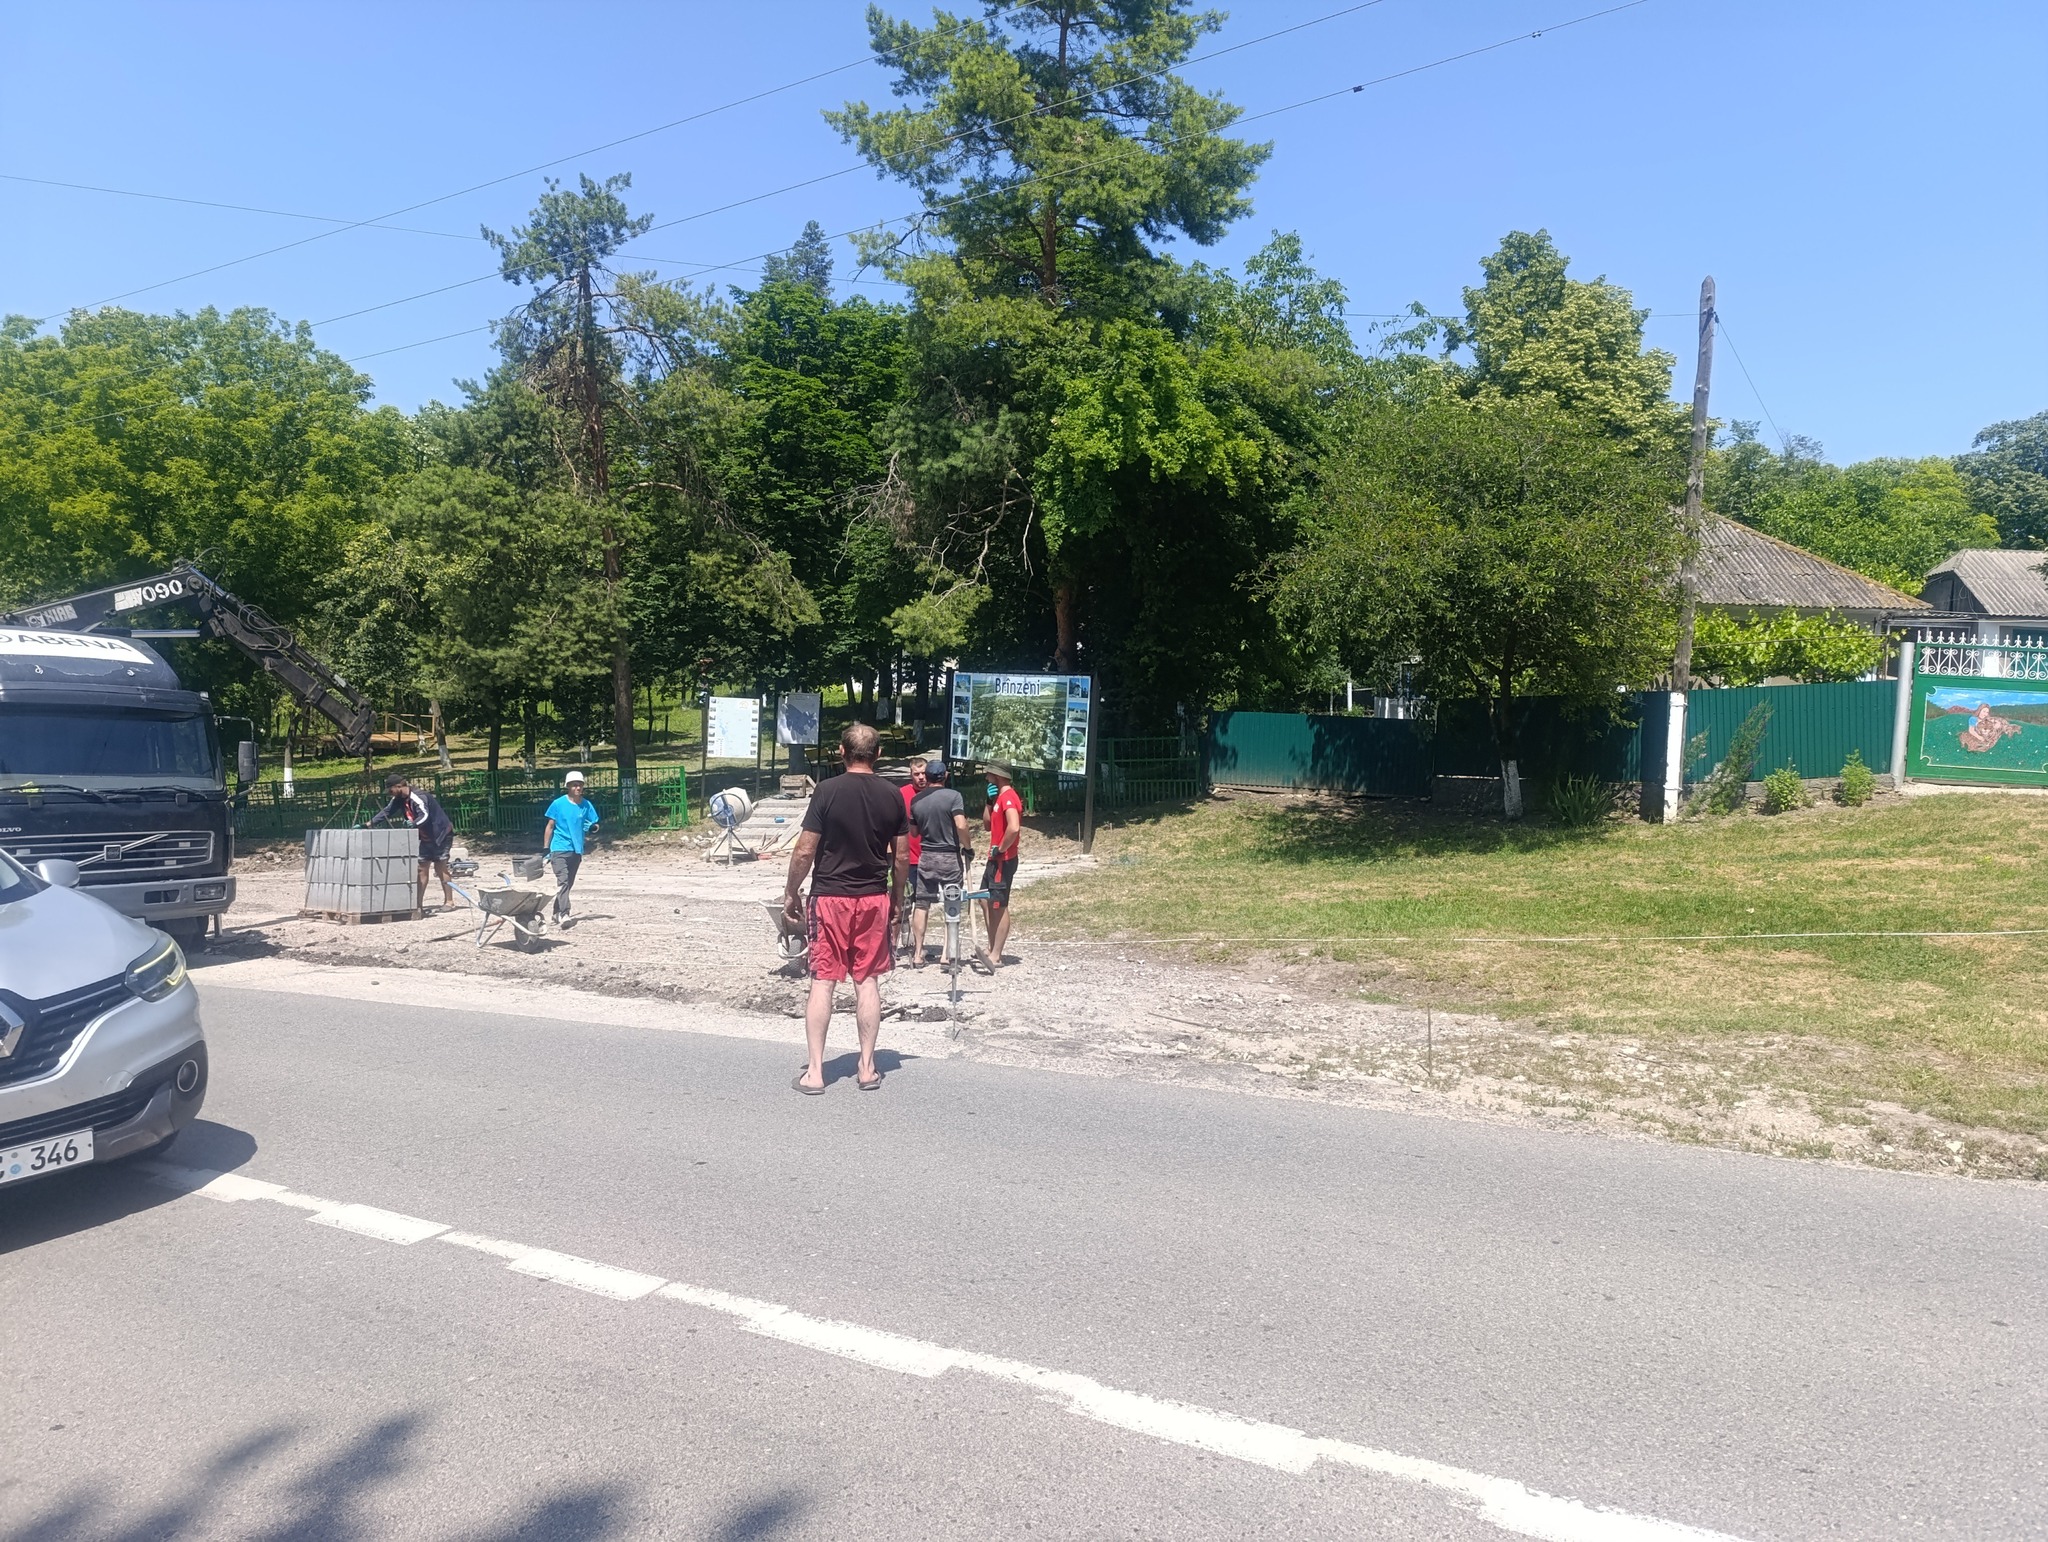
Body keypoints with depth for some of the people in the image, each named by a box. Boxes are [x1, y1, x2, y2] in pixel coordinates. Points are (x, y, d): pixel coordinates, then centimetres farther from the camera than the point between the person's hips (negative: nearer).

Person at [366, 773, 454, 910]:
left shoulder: (418, 797, -27)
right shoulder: (399, 799, 0)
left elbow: (424, 815, -40)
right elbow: (386, 812, 5)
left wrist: (414, 824, -57)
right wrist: (367, 824, -2)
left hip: (441, 833, -9)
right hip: (427, 837, 9)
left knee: (440, 868, -8)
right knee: (422, 868, 5)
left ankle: (449, 901, -3)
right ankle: (418, 903, 7)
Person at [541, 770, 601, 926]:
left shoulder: (586, 805, 2)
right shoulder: (558, 804, -5)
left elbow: (594, 824, 10)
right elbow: (550, 827, 1)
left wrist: (592, 828, -15)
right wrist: (545, 848, 0)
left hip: (577, 850, 4)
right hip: (559, 849, -4)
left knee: (569, 883, 13)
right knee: (563, 881, -18)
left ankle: (557, 913, 28)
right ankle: (563, 915, -26)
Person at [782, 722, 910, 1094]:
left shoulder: (827, 791, -9)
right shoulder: (891, 796, 0)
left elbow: (805, 851, -10)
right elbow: (902, 857, 5)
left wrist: (791, 892, 4)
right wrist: (897, 897, 19)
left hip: (830, 897, -3)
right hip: (874, 899, 3)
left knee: (822, 982, 3)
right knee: (867, 982, 9)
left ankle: (814, 1071, 7)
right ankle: (867, 1067, 15)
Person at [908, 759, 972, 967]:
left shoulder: (916, 801, 4)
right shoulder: (953, 796, -9)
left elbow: (914, 832, 11)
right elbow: (961, 825, -20)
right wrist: (968, 847, -7)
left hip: (926, 856, 3)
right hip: (950, 856, -3)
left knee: (921, 905, 8)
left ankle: (917, 955, 7)